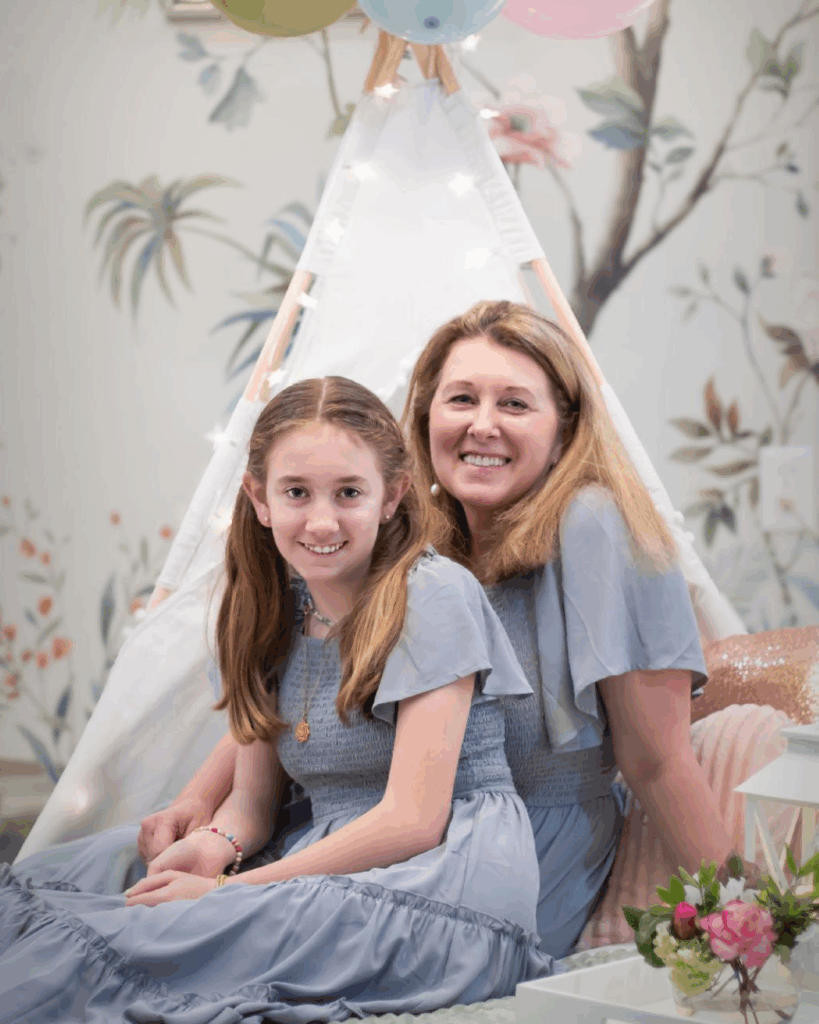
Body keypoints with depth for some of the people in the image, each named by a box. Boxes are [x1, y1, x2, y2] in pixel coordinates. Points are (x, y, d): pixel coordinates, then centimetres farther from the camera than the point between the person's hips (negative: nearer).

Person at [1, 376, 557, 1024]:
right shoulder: (273, 611, 13)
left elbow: (413, 819, -14)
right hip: (334, 874, 7)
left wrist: (229, 892, -14)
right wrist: (215, 844, -10)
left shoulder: (433, 594, -8)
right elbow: (251, 800, 16)